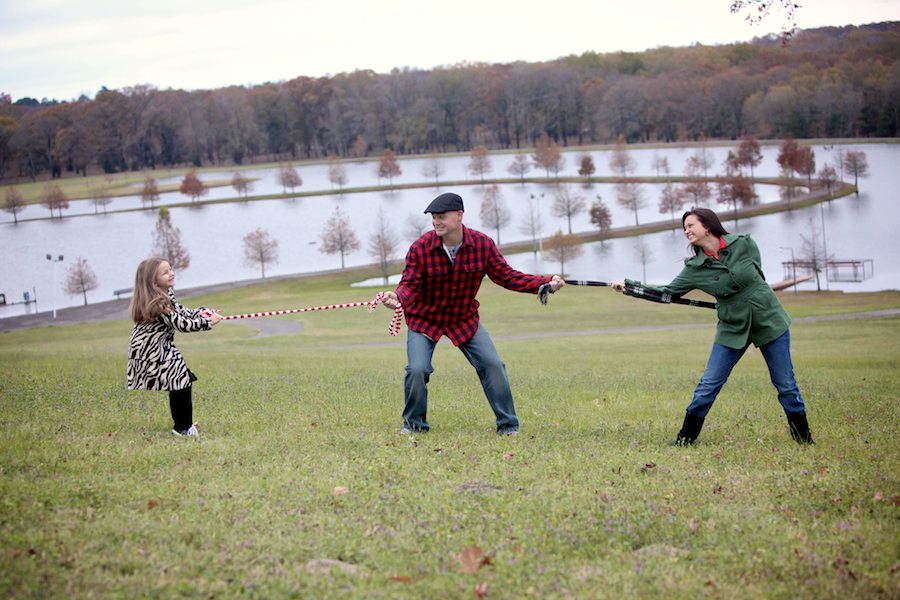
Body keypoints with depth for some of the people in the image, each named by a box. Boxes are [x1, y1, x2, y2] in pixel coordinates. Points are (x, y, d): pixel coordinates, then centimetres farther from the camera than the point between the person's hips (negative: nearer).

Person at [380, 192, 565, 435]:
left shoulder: (483, 244, -15)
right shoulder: (420, 248, -21)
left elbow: (506, 276, -8)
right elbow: (409, 284, -21)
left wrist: (545, 283, -17)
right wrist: (397, 298, -45)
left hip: (465, 319, 2)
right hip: (424, 319, -2)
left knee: (492, 365, -6)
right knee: (417, 370, -17)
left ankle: (508, 425, 9)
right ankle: (414, 424, 8)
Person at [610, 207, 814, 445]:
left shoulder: (744, 244, -8)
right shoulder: (696, 267, -4)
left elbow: (755, 274, 6)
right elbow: (668, 292, -4)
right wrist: (628, 285, -12)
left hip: (768, 320, -2)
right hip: (733, 328, 2)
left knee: (786, 385, 3)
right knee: (708, 385, -3)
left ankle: (803, 437, 19)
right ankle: (685, 438, 8)